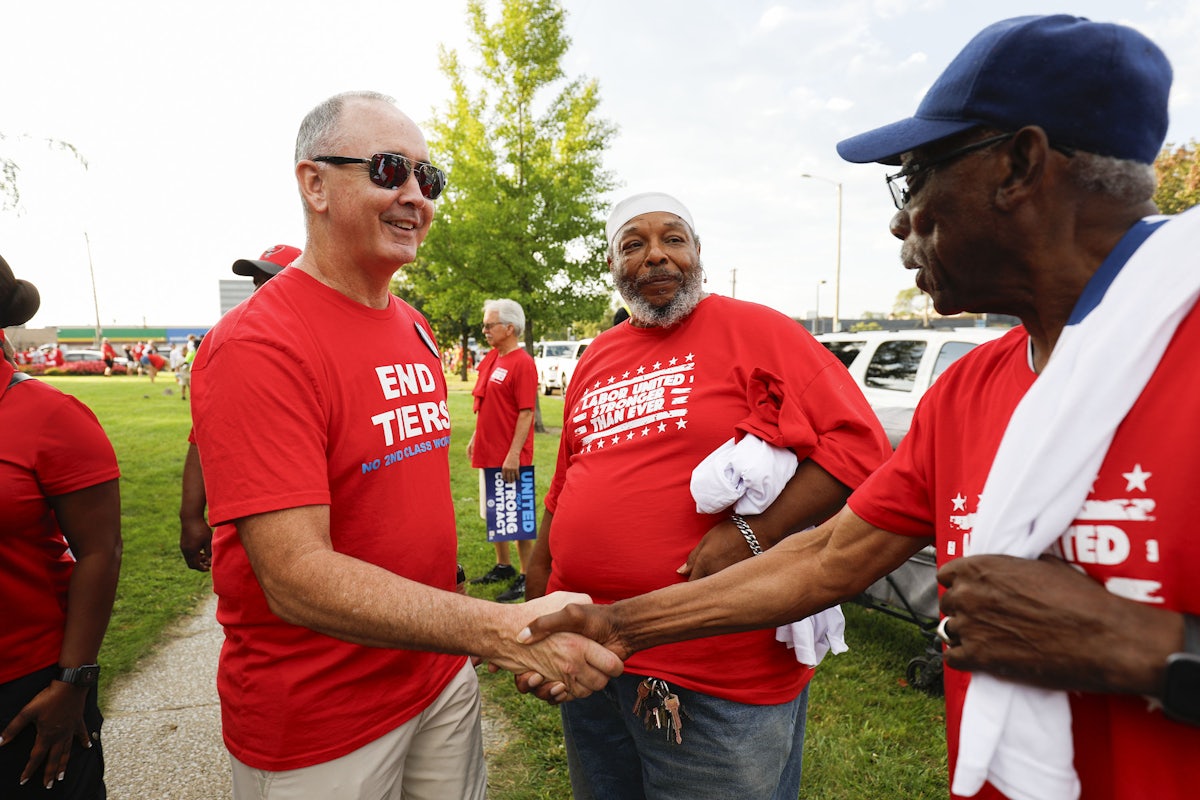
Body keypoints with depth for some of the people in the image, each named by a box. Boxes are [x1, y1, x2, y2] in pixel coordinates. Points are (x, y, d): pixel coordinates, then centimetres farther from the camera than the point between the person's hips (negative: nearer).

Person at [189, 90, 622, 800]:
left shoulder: (415, 328, 5)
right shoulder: (256, 347, -21)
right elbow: (297, 579, -27)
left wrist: (482, 616, 10)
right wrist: (503, 629, -33)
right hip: (316, 728, -6)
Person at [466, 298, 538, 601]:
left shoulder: (523, 363, -16)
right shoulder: (490, 359, 9)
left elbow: (526, 412, -20)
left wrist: (513, 454, -23)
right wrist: (475, 438, 17)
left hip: (510, 458, -9)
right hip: (488, 452, 9)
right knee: (494, 514, 18)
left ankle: (526, 577, 13)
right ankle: (503, 566, 33)